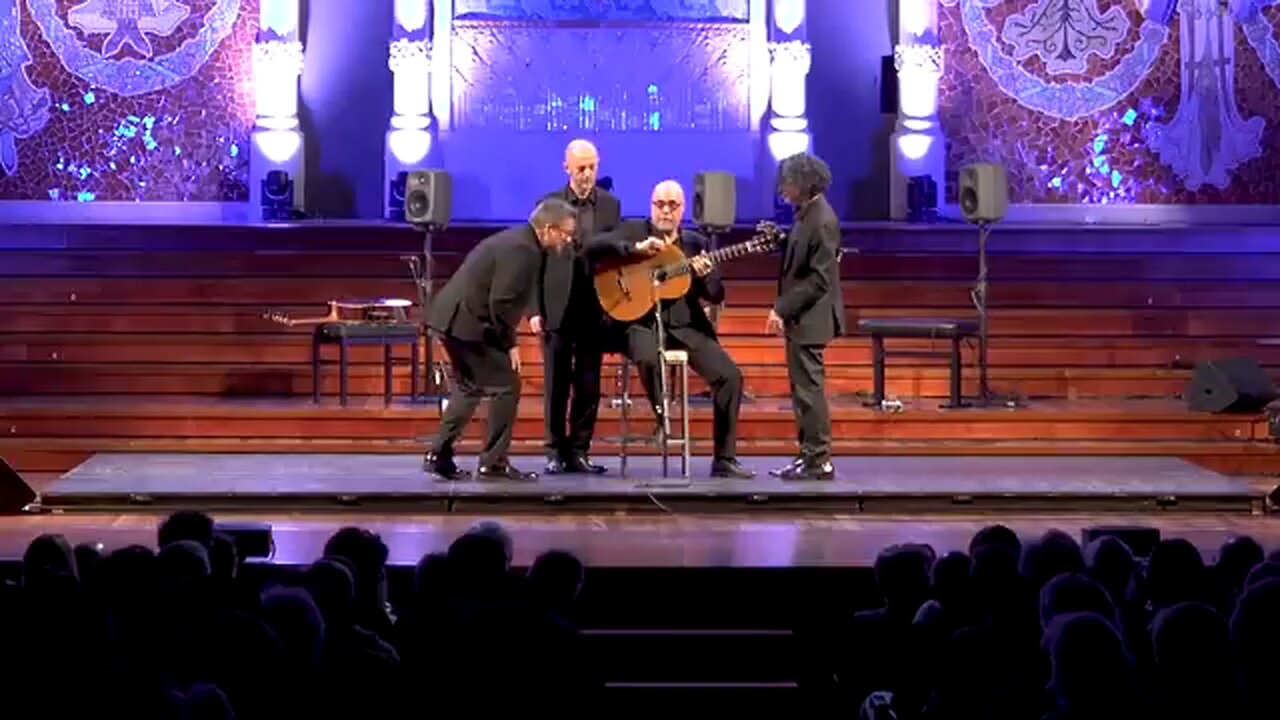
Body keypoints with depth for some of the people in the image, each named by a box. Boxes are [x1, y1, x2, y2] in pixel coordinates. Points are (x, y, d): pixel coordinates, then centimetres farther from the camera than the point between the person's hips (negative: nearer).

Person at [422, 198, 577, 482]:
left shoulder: (516, 240, 15)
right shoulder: (522, 250, -18)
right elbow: (501, 303, -23)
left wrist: (505, 339, 15)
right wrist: (509, 343, -13)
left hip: (452, 318, 11)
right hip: (469, 323, -11)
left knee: (469, 388, 21)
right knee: (506, 386, -3)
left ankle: (439, 455, 21)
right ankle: (493, 463, 1)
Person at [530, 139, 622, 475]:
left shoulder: (611, 205, 6)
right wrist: (535, 309, -5)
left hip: (594, 309, 1)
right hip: (557, 308, -1)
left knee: (589, 385, 4)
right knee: (556, 385, 3)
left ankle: (579, 451, 11)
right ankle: (556, 452, 10)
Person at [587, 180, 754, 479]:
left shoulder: (695, 242, 12)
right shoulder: (633, 230, 6)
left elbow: (717, 296, 9)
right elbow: (593, 247, -11)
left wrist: (705, 276, -14)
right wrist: (636, 248, -21)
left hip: (685, 325, 3)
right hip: (643, 322, -3)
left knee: (730, 376, -13)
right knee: (648, 359, -38)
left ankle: (724, 458, -4)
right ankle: (663, 419, -9)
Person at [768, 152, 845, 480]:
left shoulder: (822, 221, -18)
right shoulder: (806, 214, 11)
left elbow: (819, 279, -21)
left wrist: (783, 309, -21)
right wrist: (775, 240, 6)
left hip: (808, 318, -10)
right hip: (799, 317, 10)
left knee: (809, 389, -5)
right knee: (803, 388, 13)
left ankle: (819, 461, 0)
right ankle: (810, 455, 20)